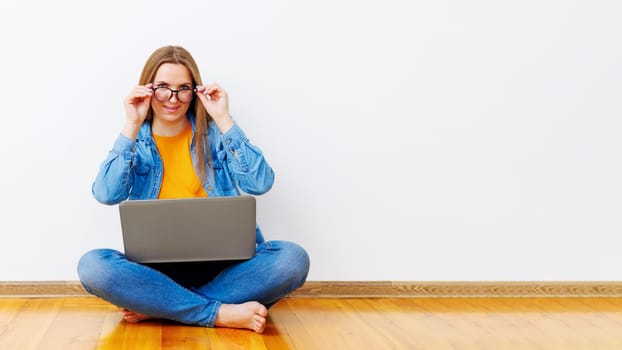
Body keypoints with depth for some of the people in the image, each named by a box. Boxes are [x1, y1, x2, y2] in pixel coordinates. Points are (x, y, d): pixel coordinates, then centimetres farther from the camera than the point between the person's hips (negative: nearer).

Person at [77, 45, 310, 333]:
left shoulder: (213, 133, 5)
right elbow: (107, 194, -11)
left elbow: (260, 184, -10)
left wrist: (223, 119, -10)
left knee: (293, 258, -28)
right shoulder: (135, 141, 8)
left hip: (221, 261, 1)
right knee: (92, 266, -30)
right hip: (158, 266, 0)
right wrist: (132, 126, -10)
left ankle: (159, 307, -23)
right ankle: (222, 313, -28)